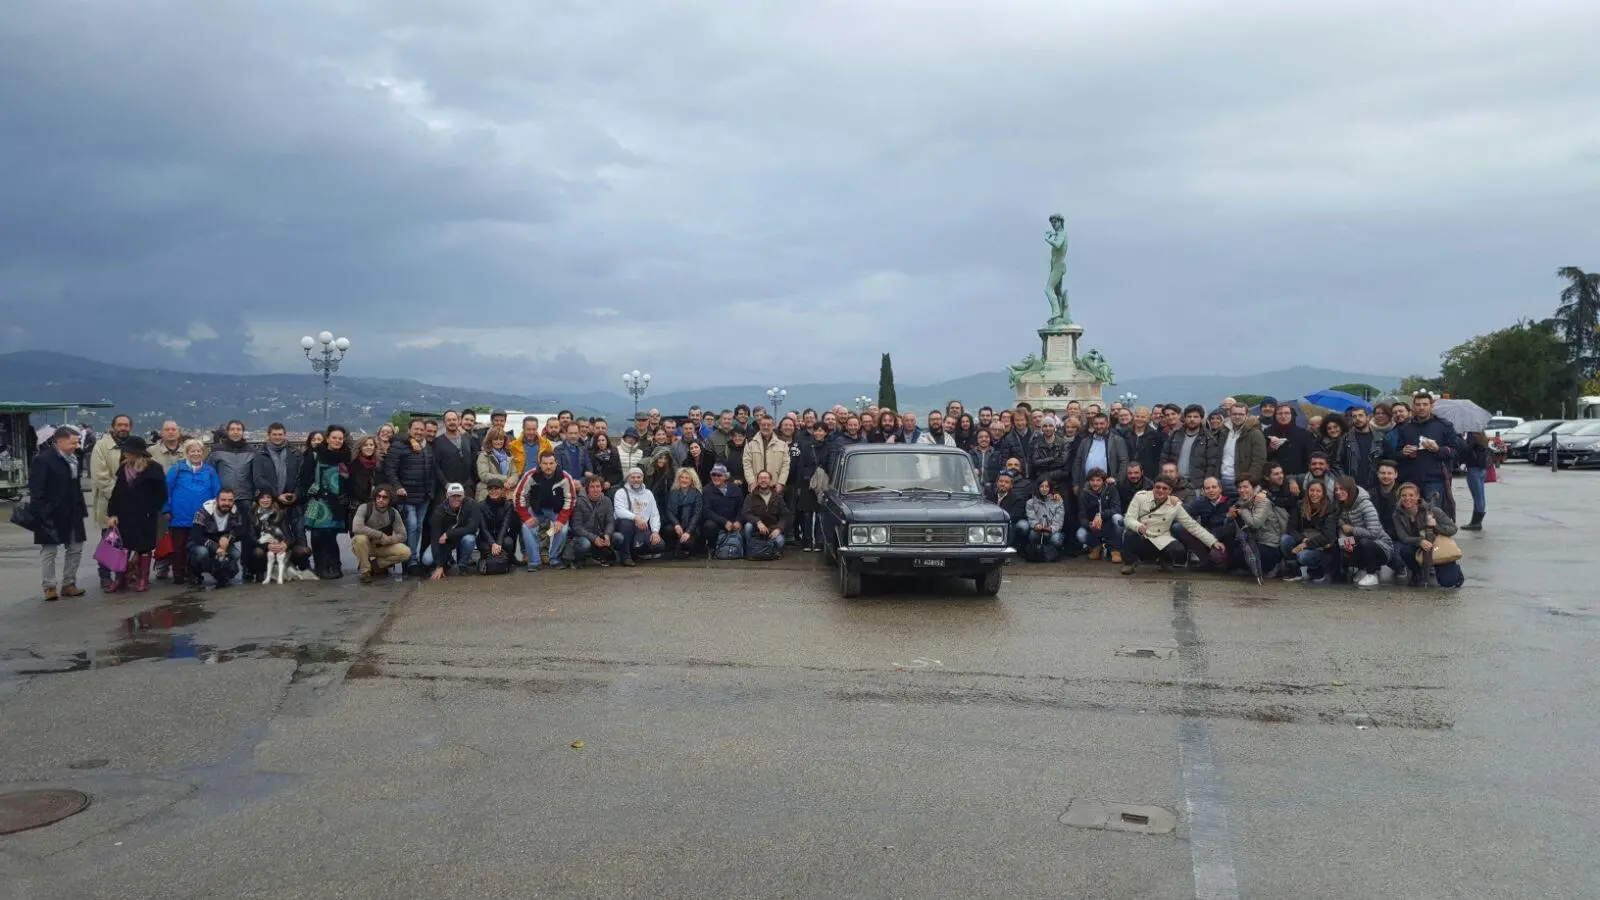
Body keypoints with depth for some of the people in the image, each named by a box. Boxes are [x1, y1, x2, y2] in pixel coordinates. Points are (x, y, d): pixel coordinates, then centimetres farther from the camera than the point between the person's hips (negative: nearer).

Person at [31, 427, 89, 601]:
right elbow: (35, 489, -16)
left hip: (72, 513, 7)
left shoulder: (74, 458, 9)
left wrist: (81, 507, 10)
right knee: (49, 550, 3)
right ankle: (50, 587, 9)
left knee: (75, 548, 10)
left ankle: (69, 583, 19)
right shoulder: (43, 459, -13)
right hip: (51, 514, -7)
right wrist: (40, 513, -20)